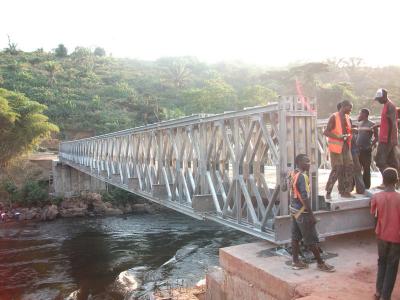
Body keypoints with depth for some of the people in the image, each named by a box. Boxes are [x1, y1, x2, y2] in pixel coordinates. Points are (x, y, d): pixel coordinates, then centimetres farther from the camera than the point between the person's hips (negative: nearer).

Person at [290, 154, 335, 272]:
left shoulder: (293, 175, 7)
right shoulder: (302, 176, -20)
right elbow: (305, 197, -24)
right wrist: (311, 214, -19)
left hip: (294, 210, 9)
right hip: (302, 212, -9)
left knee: (295, 237, 13)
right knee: (311, 239, 3)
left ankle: (296, 262, 21)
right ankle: (320, 263, 15)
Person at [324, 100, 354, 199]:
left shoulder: (347, 118, 14)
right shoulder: (334, 117, -9)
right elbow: (326, 132, -13)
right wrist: (338, 137, -23)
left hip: (346, 146, 7)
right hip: (336, 147, -7)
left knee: (349, 168, 4)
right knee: (337, 170, -8)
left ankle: (346, 191, 14)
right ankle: (328, 192, 2)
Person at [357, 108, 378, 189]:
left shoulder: (372, 125, -4)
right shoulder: (359, 124, 15)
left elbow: (376, 137, -2)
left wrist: (371, 146, -11)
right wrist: (355, 145, 9)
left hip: (366, 150, -6)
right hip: (358, 150, 6)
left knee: (366, 169, 1)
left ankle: (366, 186, 8)